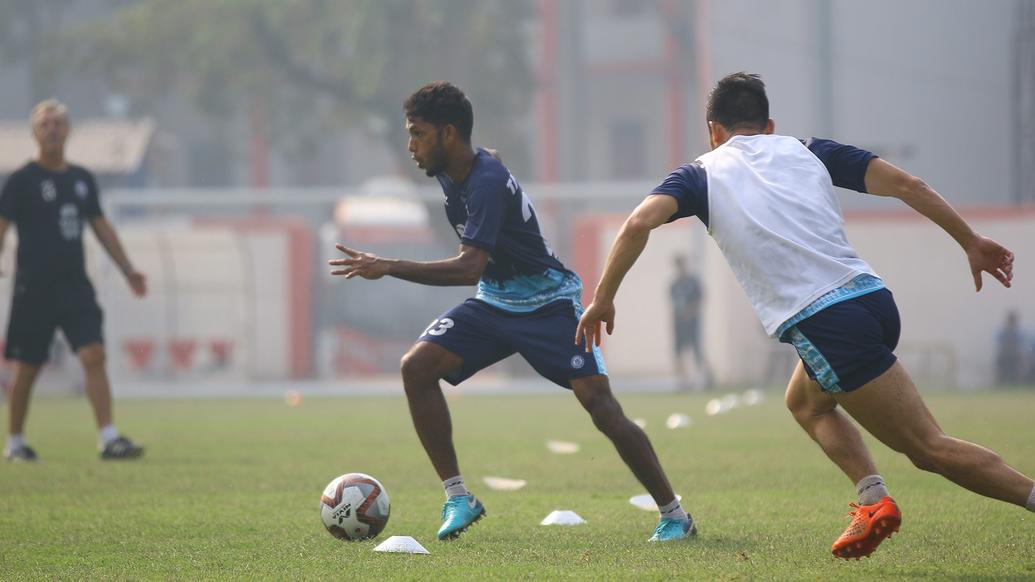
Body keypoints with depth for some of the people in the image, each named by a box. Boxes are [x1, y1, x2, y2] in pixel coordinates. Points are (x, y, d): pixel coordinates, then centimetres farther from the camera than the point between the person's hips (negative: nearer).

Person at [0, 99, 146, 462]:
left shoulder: (82, 179, 13)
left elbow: (101, 227, 21)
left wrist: (128, 269, 17)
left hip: (75, 285, 4)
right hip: (34, 289, -4)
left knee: (94, 356, -11)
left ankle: (108, 438, -16)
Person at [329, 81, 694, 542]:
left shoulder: (488, 182, -28)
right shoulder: (450, 172, -1)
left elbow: (470, 267, -38)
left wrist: (389, 268, -41)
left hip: (548, 304, -8)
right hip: (494, 301, 8)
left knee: (601, 405, -18)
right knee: (416, 366, -13)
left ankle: (674, 515, -5)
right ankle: (458, 498, -7)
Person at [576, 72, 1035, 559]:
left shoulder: (701, 175, 11)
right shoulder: (808, 152, 20)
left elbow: (639, 223, -6)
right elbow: (905, 184, 11)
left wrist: (603, 299, 5)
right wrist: (971, 242, 17)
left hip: (824, 325, -5)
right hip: (872, 297, 5)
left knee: (929, 448, 0)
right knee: (806, 402, 30)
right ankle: (873, 496, 10)